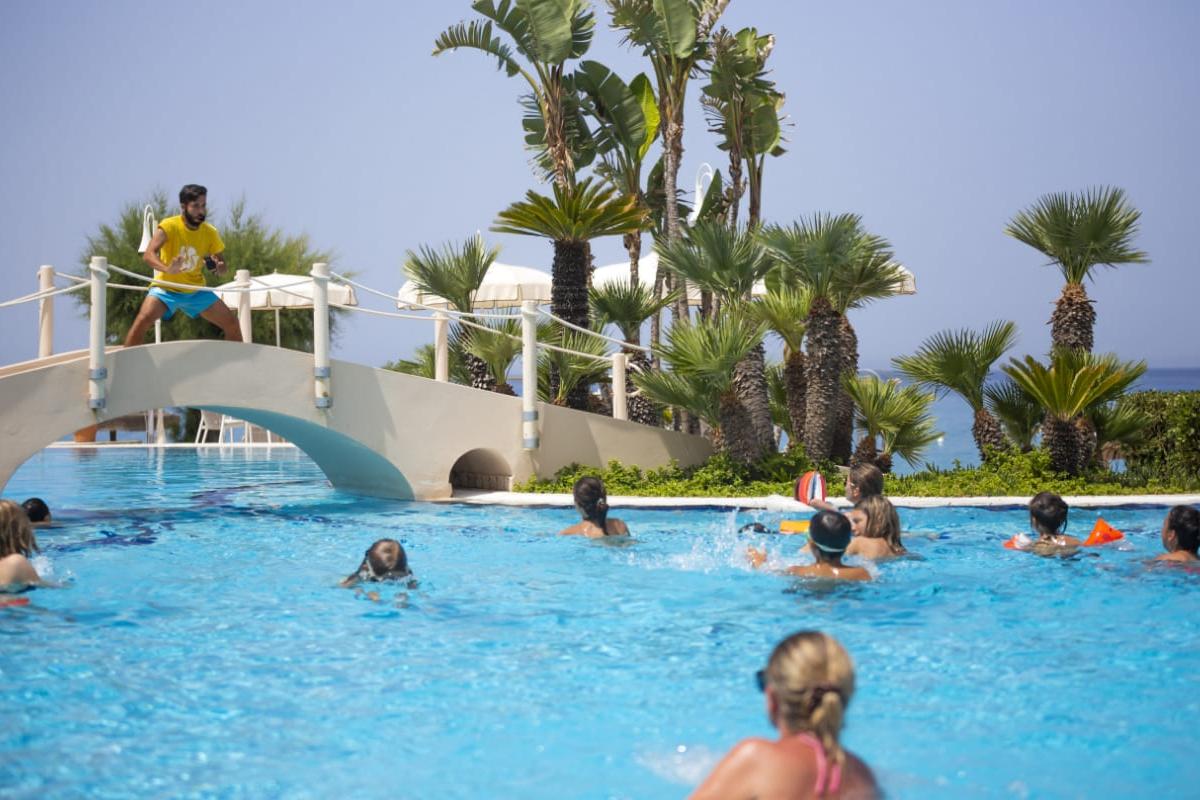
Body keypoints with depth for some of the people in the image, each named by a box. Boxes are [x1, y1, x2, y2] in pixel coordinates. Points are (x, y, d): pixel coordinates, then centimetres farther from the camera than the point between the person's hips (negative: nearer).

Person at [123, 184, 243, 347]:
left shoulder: (210, 232, -7)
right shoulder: (169, 226, -20)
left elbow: (222, 263, 5)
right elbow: (148, 255, -32)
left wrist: (220, 267, -22)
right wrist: (167, 269, -53)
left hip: (196, 291, 4)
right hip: (166, 288, -4)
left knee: (232, 324, -3)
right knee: (143, 319, -29)